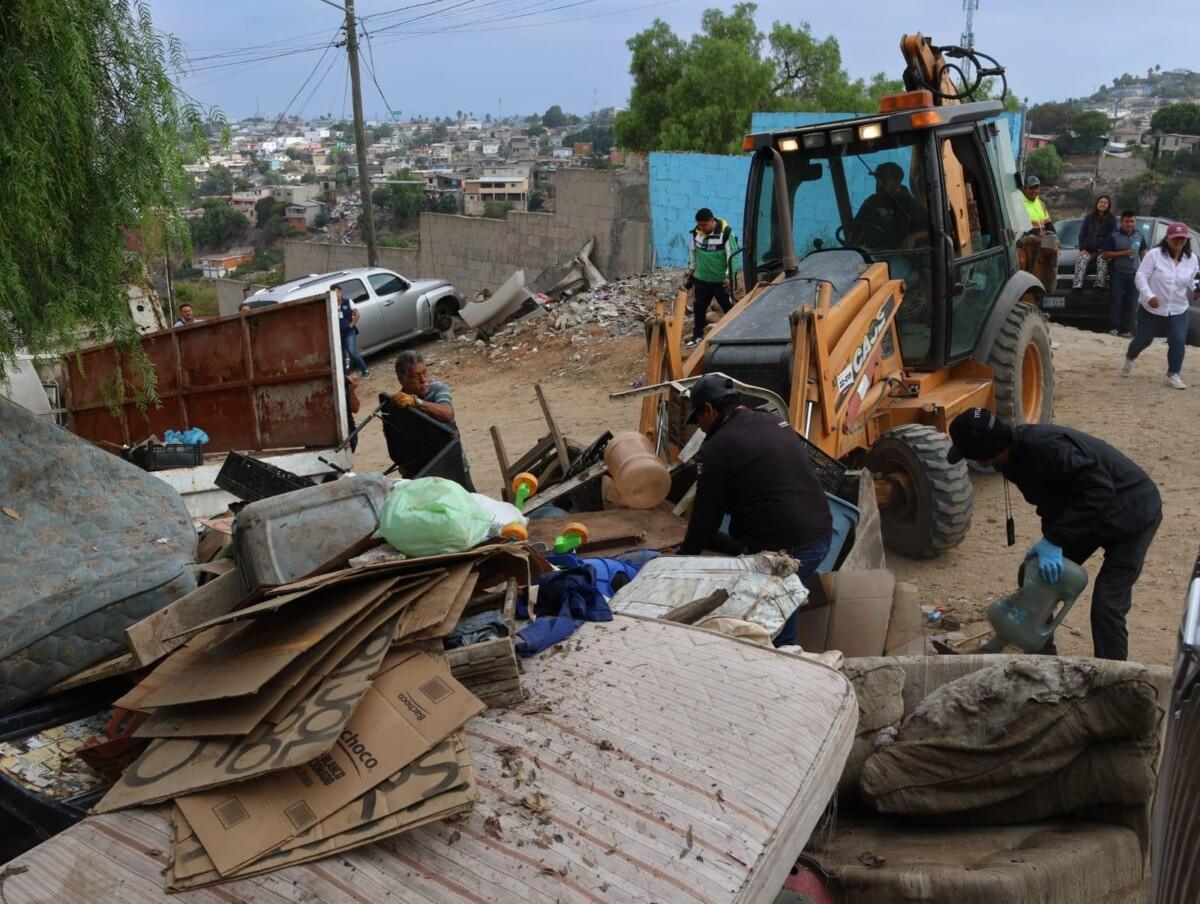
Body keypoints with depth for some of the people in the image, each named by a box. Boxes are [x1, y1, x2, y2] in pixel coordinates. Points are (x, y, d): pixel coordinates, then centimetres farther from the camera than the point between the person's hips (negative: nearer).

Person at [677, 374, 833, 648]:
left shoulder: (718, 449, -9)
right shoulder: (775, 423, 14)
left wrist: (685, 555, 13)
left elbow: (706, 514, -3)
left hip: (782, 550, -8)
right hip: (821, 536, 8)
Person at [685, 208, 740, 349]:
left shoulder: (726, 233, -17)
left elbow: (733, 256, -14)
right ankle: (698, 335, 25)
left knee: (728, 308, 6)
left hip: (721, 280, -4)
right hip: (701, 279, 5)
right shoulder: (695, 233, -3)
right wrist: (691, 270, 16)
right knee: (699, 308, 12)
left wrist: (729, 276, -18)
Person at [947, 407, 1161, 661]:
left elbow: (1099, 491, -40)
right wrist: (1049, 538, -11)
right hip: (1086, 514, 9)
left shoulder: (1044, 448, -37)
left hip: (1131, 514, -9)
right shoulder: (1013, 454, -7)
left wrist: (1055, 539, -39)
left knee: (1106, 604, -14)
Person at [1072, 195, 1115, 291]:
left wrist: (1105, 249, -13)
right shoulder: (1089, 218, 16)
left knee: (1102, 260, -32)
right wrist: (1082, 248, -3)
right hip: (1088, 248, 1)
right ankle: (1077, 285, -38)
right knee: (1081, 259, -28)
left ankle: (1100, 284, -38)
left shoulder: (1111, 220, 9)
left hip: (1103, 250, -1)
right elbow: (1082, 234, 12)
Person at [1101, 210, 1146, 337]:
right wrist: (1123, 253, -15)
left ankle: (1127, 329, 5)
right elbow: (1105, 254, -6)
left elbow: (1143, 253, 17)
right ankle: (1114, 327, -3)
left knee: (1131, 302, 1)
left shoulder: (1139, 235, 10)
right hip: (1118, 273, -3)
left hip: (1134, 274, 3)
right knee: (1116, 300, -8)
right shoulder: (1114, 235, -3)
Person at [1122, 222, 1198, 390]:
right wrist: (1149, 295, -27)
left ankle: (1173, 375, 3)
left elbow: (1190, 281, 14)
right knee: (1143, 339, 9)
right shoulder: (1155, 254, -13)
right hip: (1151, 308, -3)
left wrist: (1196, 289, -6)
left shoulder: (1192, 259, 1)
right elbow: (1141, 276, -15)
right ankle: (1129, 359, 41)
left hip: (1178, 310, 3)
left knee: (1178, 342, -10)